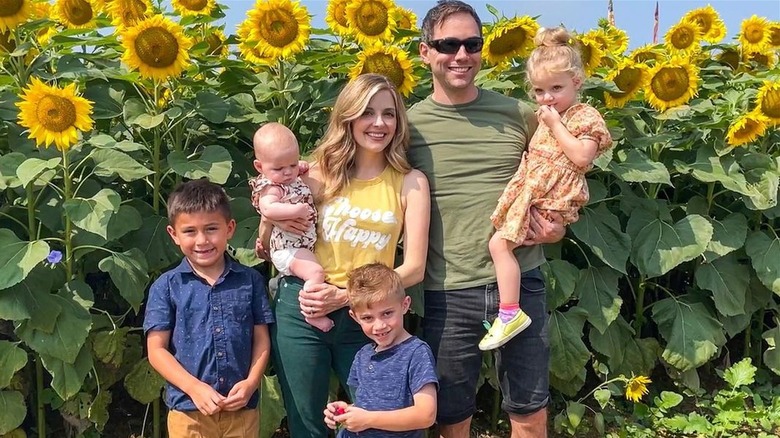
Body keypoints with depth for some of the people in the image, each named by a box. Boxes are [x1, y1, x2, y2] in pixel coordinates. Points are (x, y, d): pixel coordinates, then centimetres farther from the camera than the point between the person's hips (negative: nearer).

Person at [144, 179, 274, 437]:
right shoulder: (166, 287, -2)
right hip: (189, 411, -1)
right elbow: (157, 349, -3)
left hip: (242, 410, 1)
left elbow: (261, 340, 5)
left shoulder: (250, 280, 2)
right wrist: (195, 388, -13)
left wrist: (251, 383, -10)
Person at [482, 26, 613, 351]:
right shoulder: (547, 117, 19)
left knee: (500, 242, -17)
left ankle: (509, 313, -14)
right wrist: (546, 122, 15)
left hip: (551, 202, -10)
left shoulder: (585, 116, -7)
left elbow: (581, 157, -21)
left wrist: (555, 125, -18)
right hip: (531, 194, 10)